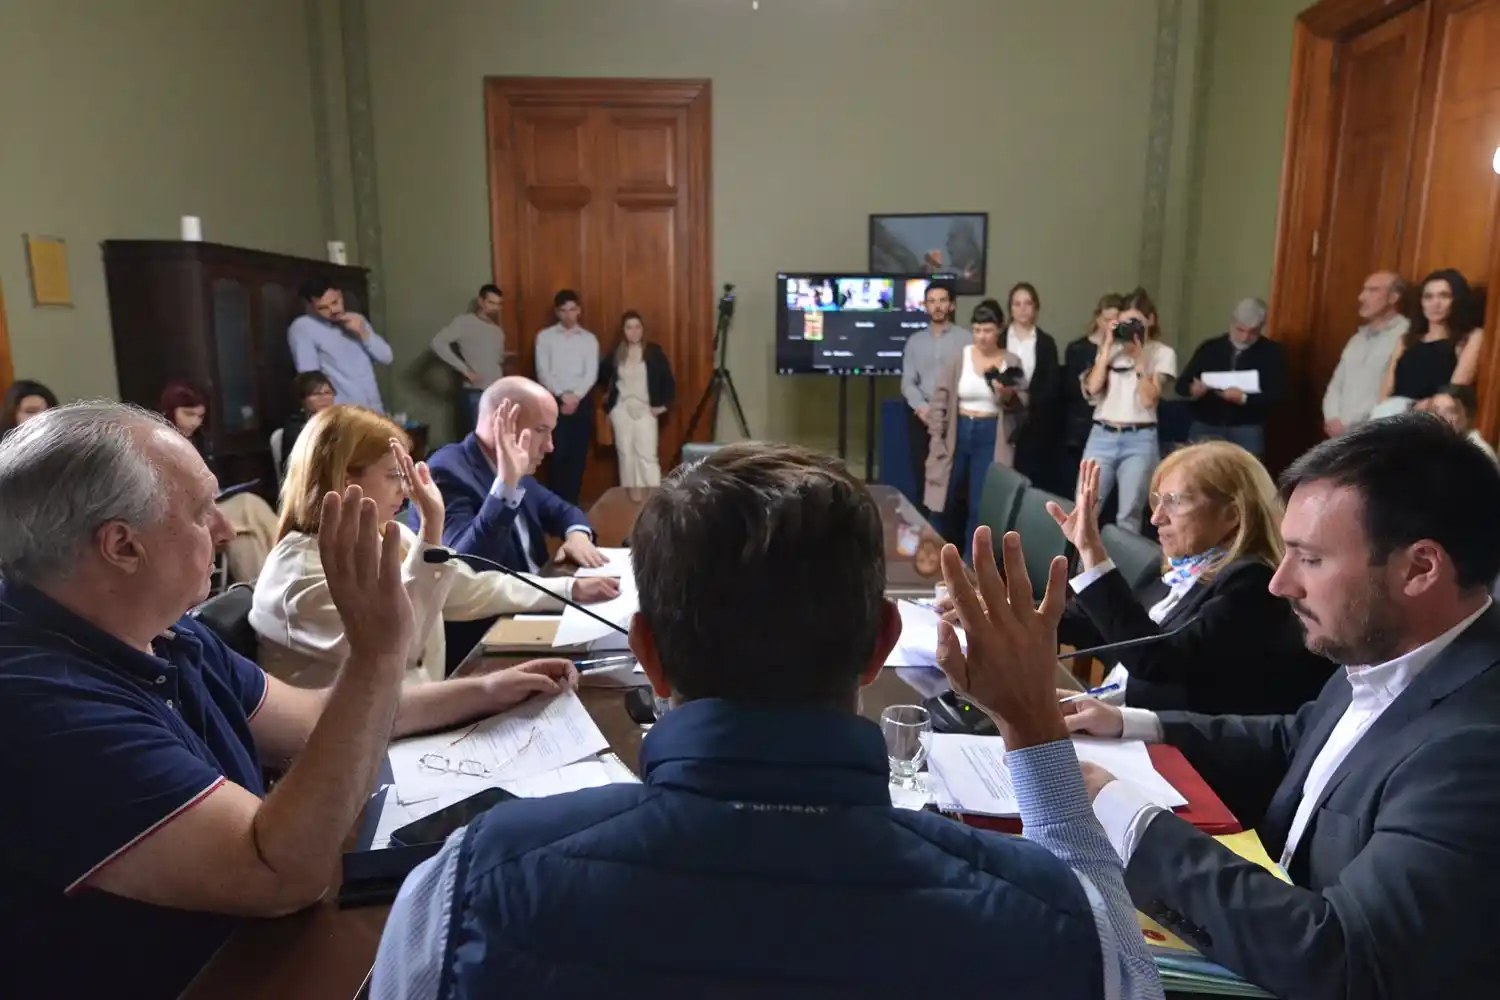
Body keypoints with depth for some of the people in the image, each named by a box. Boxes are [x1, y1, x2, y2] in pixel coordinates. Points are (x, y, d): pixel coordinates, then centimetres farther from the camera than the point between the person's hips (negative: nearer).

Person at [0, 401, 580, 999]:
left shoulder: (160, 634, 0)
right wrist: (378, 655, -32)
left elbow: (308, 721, 10)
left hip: (246, 948, 8)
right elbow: (286, 875, -32)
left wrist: (483, 691, 10)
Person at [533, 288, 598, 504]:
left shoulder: (589, 339, 9)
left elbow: (591, 374, 1)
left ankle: (571, 502, 12)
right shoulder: (544, 337, 5)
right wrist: (563, 396, -13)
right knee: (559, 452, -6)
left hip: (582, 400, 2)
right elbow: (542, 372, -3)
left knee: (578, 453, 3)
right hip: (555, 400, -2)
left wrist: (575, 396, -13)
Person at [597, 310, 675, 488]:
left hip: (646, 409, -3)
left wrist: (664, 404, -7)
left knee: (647, 455, -9)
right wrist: (607, 393, 16)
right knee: (625, 454, 7)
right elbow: (601, 375, 21)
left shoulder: (654, 351, -3)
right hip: (621, 409, 3)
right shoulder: (615, 354, 3)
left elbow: (668, 380, -2)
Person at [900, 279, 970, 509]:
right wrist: (922, 407, -12)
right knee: (921, 478, 5)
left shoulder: (965, 338, 2)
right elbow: (908, 382, 7)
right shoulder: (914, 341, 13)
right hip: (921, 418, 3)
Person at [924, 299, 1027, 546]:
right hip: (959, 432, 1)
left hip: (992, 437, -1)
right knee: (950, 499, 10)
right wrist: (937, 438, -6)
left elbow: (1022, 406, 0)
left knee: (981, 504, 1)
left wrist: (1008, 397, -21)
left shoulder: (1011, 362, -1)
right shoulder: (959, 358, -2)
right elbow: (940, 398, -1)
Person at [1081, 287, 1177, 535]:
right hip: (1101, 436, 2)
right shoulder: (1110, 349, 12)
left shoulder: (1163, 354, 4)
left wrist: (1139, 356, -11)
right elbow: (1092, 388, -2)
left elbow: (1148, 399, -8)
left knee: (1128, 515, -2)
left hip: (1139, 441, -2)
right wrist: (1108, 346, -3)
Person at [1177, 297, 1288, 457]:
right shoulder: (1210, 347, 9)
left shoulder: (1272, 352, 6)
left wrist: (1244, 398, -20)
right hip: (1204, 426, 1)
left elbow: (1277, 394, -3)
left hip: (1246, 429, -1)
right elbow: (1181, 383, 7)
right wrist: (1193, 389, -17)